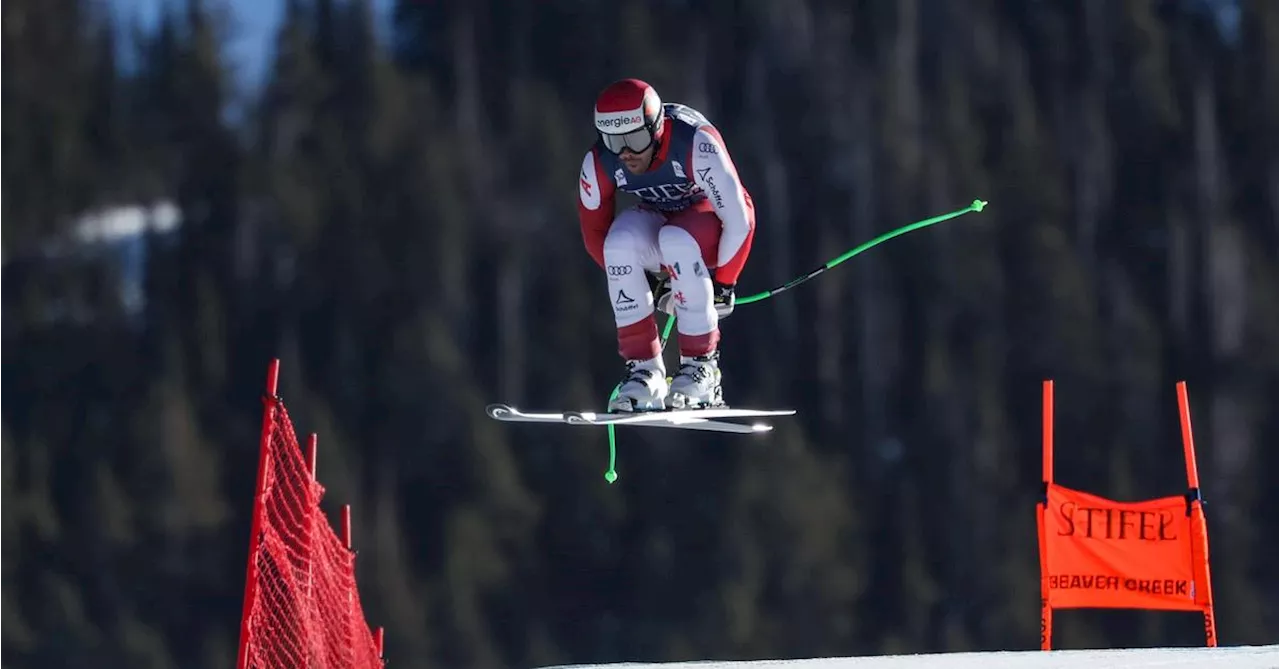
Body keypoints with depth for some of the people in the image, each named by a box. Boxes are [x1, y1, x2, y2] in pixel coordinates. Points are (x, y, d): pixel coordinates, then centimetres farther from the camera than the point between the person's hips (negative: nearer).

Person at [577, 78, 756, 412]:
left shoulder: (695, 144, -32)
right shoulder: (599, 163, -20)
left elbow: (739, 217, -25)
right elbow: (595, 231, -4)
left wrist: (723, 283, -18)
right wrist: (646, 281, -1)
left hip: (709, 221, -4)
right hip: (656, 219, 4)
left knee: (676, 240, -37)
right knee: (620, 240, -31)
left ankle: (702, 363, -25)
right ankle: (643, 367, -24)